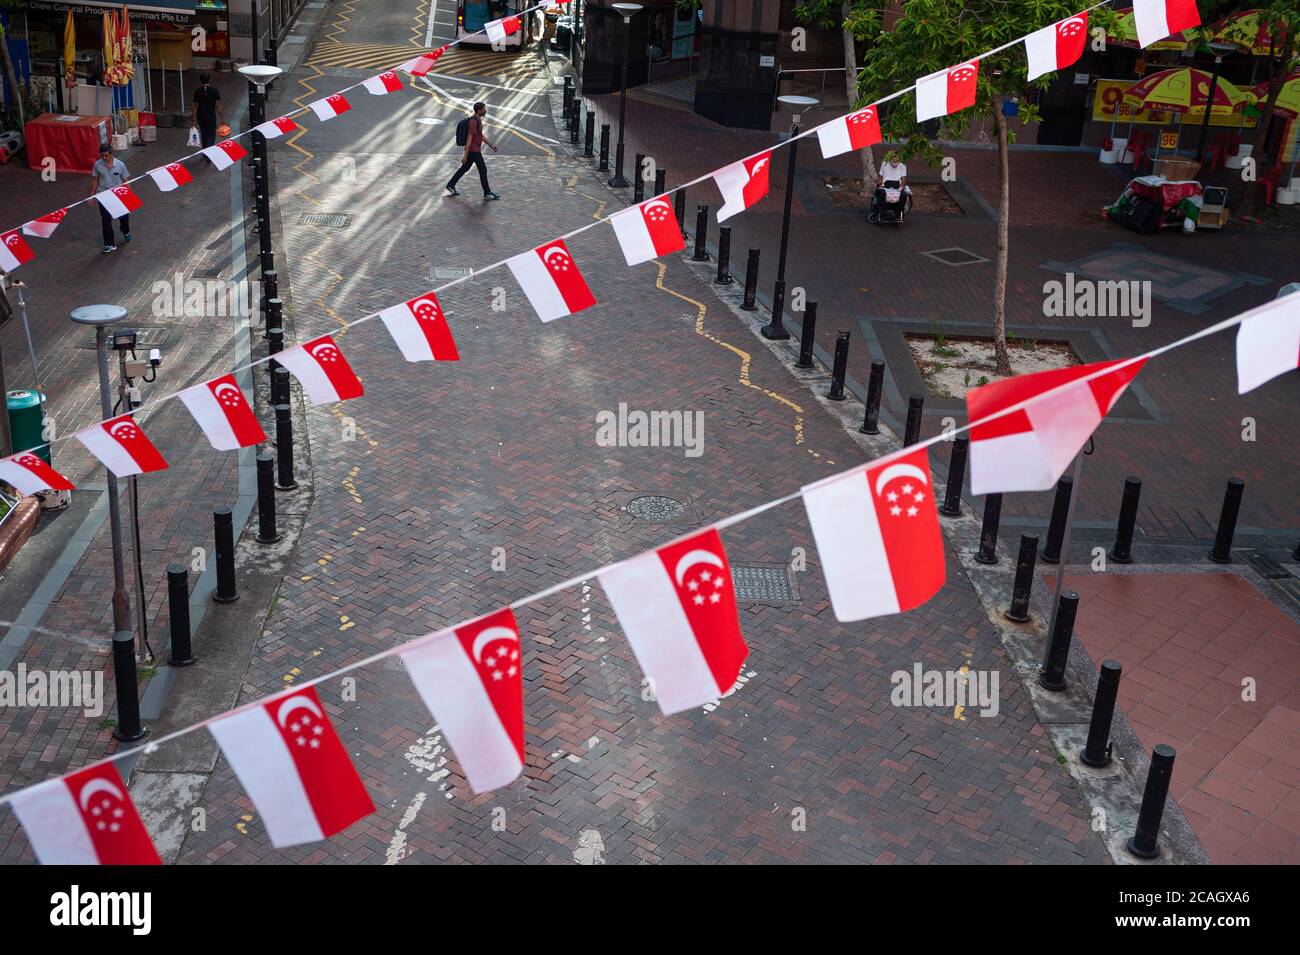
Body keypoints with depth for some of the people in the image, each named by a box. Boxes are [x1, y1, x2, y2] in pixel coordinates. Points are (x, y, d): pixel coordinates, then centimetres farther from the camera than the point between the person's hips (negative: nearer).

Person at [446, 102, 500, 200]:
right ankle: (487, 193, 5)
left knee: (464, 168, 17)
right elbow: (469, 139, -22)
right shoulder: (473, 122, -21)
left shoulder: (478, 119, 10)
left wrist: (491, 144, 20)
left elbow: (481, 135, 22)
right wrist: (465, 155, -22)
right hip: (473, 150, -10)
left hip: (475, 150, 10)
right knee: (483, 170, -2)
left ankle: (450, 186, 24)